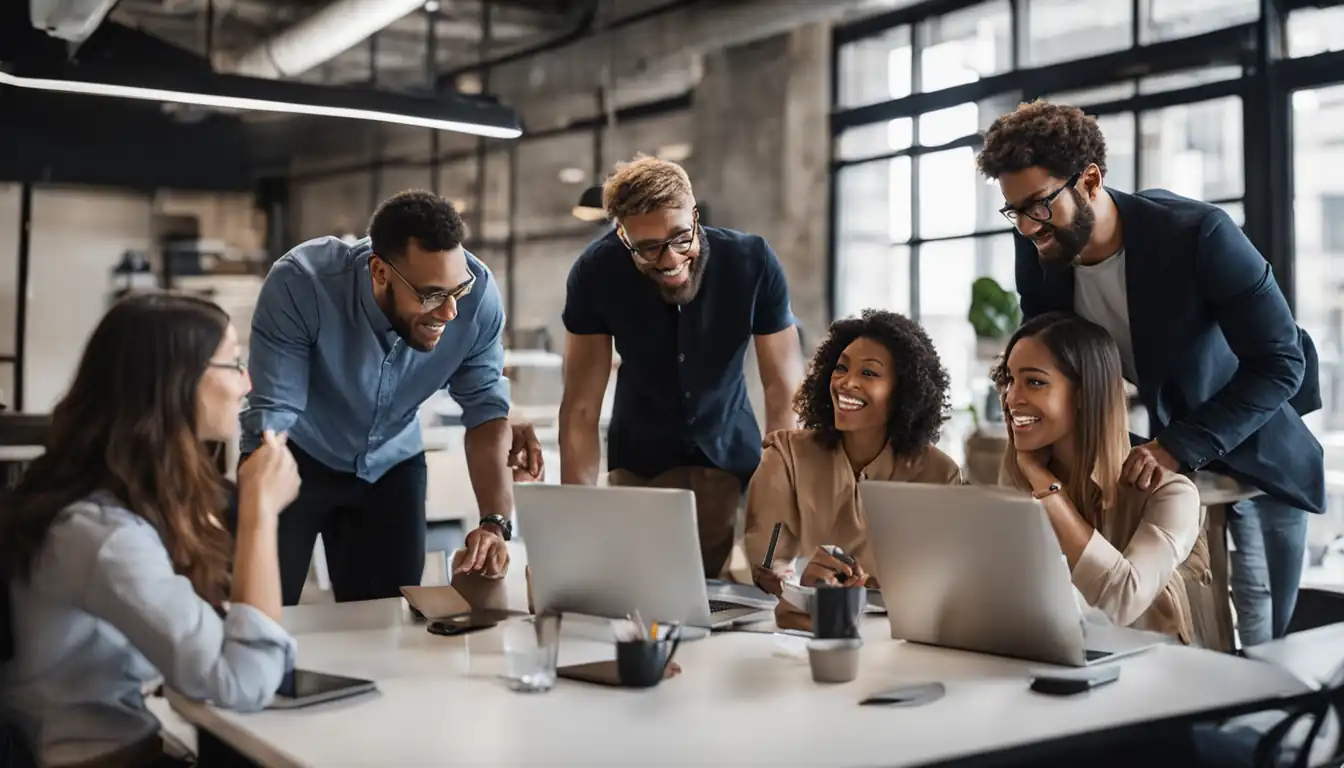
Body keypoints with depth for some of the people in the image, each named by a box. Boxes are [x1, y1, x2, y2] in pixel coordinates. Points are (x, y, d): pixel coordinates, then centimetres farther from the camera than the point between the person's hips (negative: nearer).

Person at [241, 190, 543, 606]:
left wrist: (496, 522, -29)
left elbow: (485, 409, -16)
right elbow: (271, 416, -32)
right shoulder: (300, 284, -33)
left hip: (392, 467, 2)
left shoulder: (477, 294, -25)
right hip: (294, 459, -2)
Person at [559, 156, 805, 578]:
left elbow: (784, 394, -20)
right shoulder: (596, 273, -23)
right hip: (637, 464, 0)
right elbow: (581, 408, -19)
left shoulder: (753, 262, -23)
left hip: (732, 457, 0)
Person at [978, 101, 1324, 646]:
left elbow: (1281, 364, -26)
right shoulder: (1036, 249, -12)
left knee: (1262, 651, 2)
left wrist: (1176, 449, -34)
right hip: (1145, 452, 4)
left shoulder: (1196, 233, -27)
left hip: (1249, 455, -3)